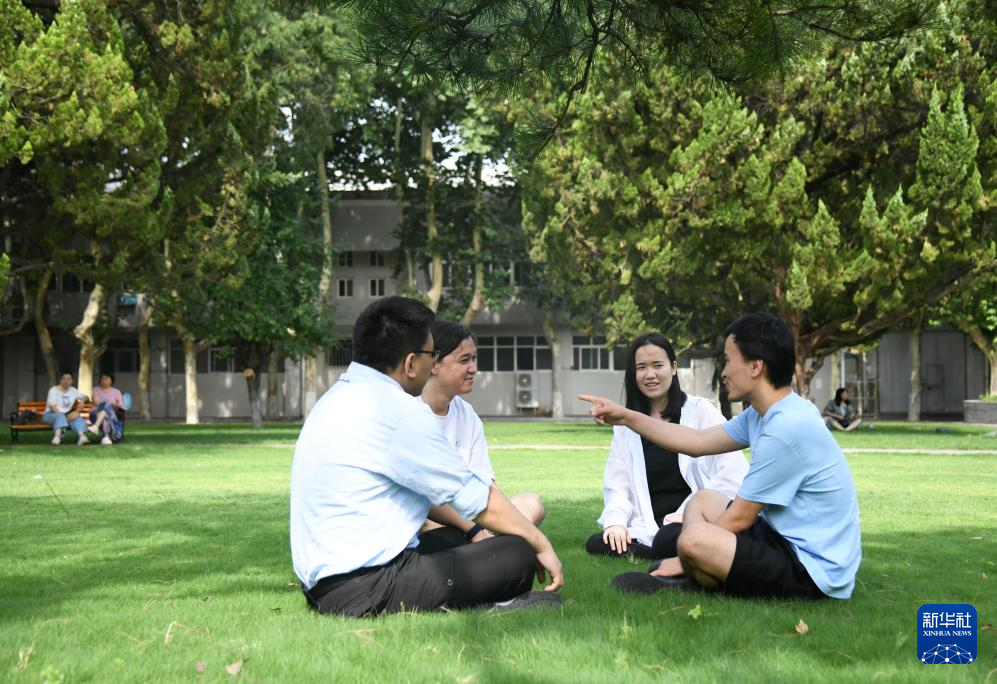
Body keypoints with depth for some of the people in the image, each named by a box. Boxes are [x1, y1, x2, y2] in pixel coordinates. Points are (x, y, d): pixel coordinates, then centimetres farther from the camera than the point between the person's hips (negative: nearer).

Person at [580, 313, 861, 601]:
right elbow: (699, 441, 17)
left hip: (814, 574, -11)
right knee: (703, 501, 22)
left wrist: (686, 559, -4)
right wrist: (626, 417, 17)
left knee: (694, 539, -30)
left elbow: (738, 519, -16)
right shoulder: (772, 413, 8)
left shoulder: (785, 430, -23)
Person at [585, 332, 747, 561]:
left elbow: (732, 472, -6)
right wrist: (616, 521, -13)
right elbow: (616, 484, 7)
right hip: (648, 531, 4)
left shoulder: (700, 411, 3)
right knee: (596, 544, -25)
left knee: (670, 539, -37)